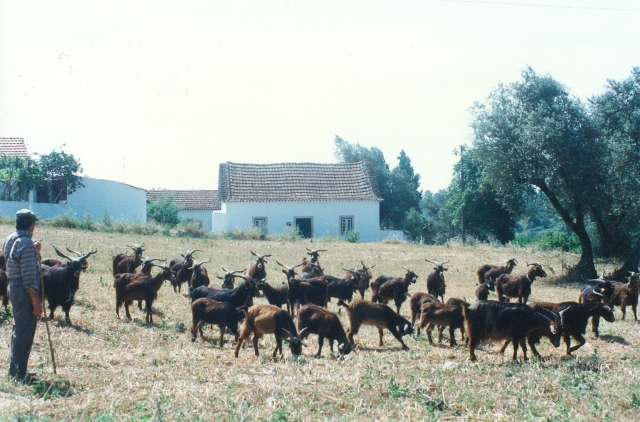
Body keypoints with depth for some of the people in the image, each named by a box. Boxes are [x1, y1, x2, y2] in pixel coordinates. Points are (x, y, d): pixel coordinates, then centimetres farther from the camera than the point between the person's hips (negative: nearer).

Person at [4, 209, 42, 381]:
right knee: (24, 333, -2)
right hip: (25, 291, -10)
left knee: (18, 329, 20)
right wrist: (36, 301, -20)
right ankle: (19, 373, 3)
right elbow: (29, 277, -22)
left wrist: (34, 252, 13)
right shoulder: (27, 244, -20)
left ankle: (14, 369, 28)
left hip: (14, 288, 10)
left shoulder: (11, 239, 8)